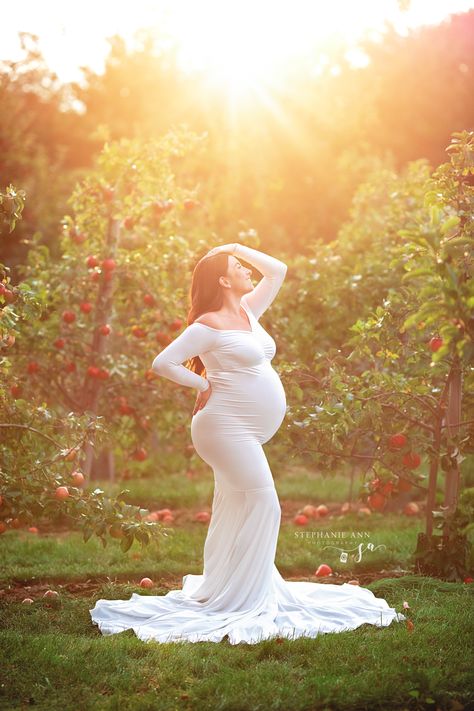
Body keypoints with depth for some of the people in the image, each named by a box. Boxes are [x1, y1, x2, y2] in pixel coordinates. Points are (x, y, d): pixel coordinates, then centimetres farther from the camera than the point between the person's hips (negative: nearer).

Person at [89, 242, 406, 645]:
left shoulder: (248, 311, 13)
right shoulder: (210, 324, -12)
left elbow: (278, 270, 21)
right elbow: (163, 363, -16)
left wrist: (239, 248, 14)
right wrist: (204, 386, -8)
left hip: (246, 432, 9)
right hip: (227, 426, -9)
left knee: (235, 513, 12)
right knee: (261, 503, -12)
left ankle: (217, 594, 21)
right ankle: (238, 597, -8)